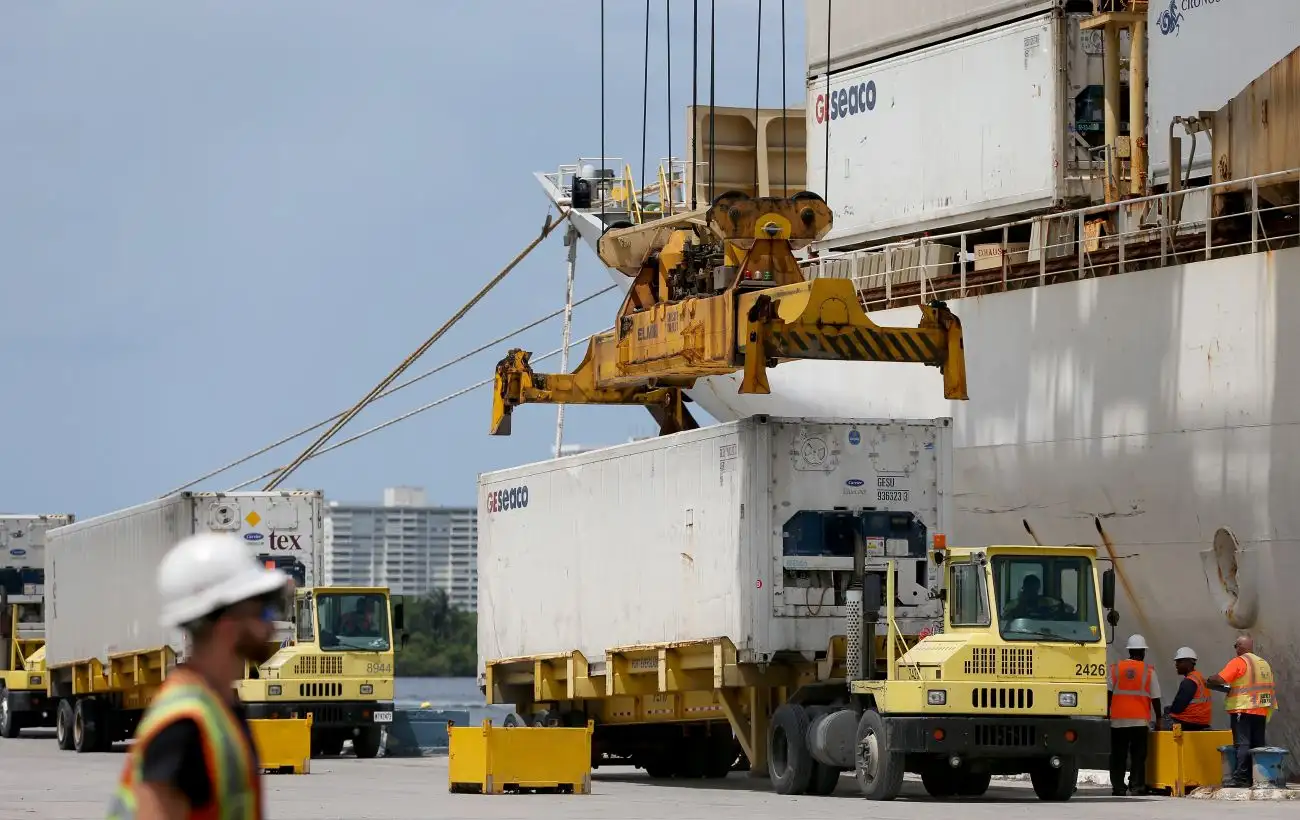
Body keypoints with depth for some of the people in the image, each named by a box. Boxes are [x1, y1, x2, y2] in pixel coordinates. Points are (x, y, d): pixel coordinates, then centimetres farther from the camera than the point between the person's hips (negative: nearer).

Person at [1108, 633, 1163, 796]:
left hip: (1118, 720, 1)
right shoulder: (1149, 671, 2)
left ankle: (1118, 786, 3)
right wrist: (1158, 720, 12)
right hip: (1140, 720, -1)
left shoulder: (1115, 668, 5)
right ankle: (1137, 785, -3)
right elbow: (1155, 697, 3)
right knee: (1138, 755, 2)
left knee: (1118, 755, 5)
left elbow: (1108, 693, 1)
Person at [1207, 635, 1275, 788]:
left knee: (1242, 743, -10)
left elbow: (1220, 679, -17)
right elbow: (1269, 687, 21)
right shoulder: (1264, 663, 16)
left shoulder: (1239, 662, -7)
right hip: (1261, 711, 7)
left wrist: (1209, 680, 3)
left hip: (1243, 710, -7)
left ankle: (1241, 778, -16)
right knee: (1257, 745, 10)